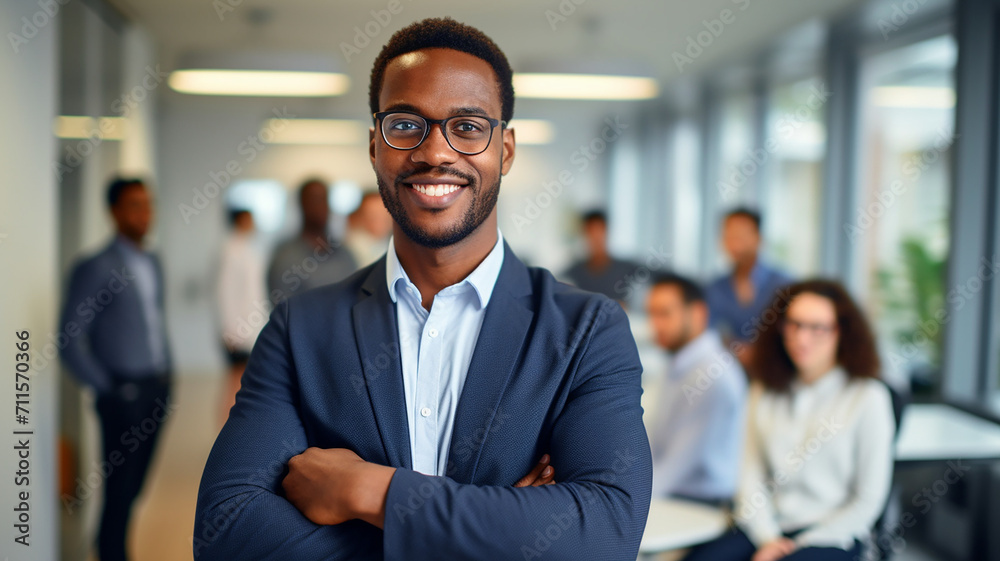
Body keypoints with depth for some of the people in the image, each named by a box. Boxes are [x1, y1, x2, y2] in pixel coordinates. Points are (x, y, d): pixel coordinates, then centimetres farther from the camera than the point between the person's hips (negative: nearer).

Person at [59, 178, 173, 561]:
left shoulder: (152, 264, 12)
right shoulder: (96, 268, -11)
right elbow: (70, 340, -13)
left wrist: (165, 377, 13)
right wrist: (106, 388, -11)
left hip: (156, 392, 6)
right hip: (125, 396, -6)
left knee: (133, 485, 14)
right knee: (120, 488, 2)